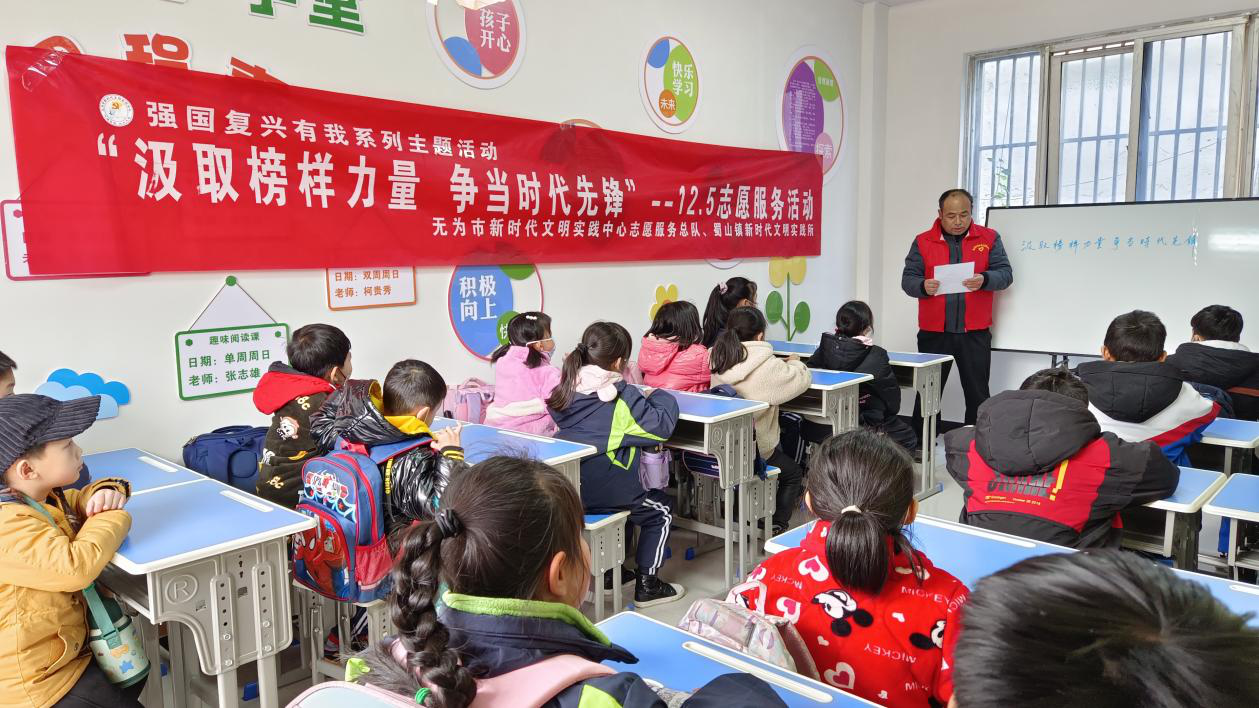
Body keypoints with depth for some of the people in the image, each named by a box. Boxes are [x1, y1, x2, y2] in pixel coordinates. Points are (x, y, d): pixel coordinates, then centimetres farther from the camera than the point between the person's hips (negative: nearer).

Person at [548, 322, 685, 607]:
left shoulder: (566, 390, 3)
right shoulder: (621, 397, -16)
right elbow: (662, 426, -16)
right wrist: (661, 397, 4)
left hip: (564, 487, 7)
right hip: (599, 492, -7)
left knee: (629, 498, 35)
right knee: (661, 509, 17)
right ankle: (646, 585, 19)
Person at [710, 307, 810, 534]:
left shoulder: (715, 359, -5)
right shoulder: (768, 365, -19)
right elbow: (803, 379, -6)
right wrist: (794, 363, 16)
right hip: (752, 449, -6)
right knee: (793, 473, 25)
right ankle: (777, 526, 16)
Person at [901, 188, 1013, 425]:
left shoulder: (989, 238, 6)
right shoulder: (923, 241, 4)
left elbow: (1005, 274, 0)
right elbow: (907, 279, 0)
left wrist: (984, 280, -21)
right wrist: (923, 286, -22)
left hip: (975, 333, 0)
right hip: (933, 333, 0)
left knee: (978, 396, 7)